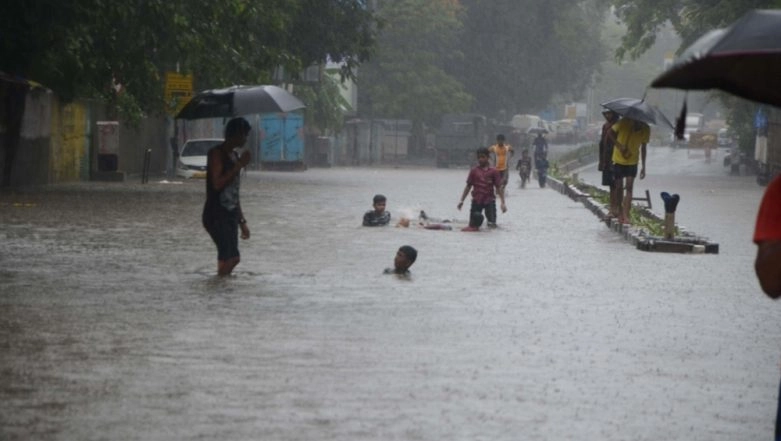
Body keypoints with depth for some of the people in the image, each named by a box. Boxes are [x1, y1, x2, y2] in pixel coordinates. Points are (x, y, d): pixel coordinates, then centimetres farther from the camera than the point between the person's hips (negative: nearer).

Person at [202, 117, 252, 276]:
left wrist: (242, 221, 22)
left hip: (230, 214, 9)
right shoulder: (216, 153, -8)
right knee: (229, 257, -17)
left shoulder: (234, 156, 17)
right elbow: (217, 184, -21)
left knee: (232, 258, 6)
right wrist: (239, 166, -18)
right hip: (216, 216, -9)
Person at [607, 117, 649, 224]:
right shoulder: (624, 122, -17)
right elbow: (610, 133, -6)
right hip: (618, 159, -1)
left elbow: (643, 148, 3)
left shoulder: (646, 130, -9)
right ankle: (620, 213, 23)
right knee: (619, 187, 6)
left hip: (632, 162, 1)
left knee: (629, 187, -11)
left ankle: (626, 216, -15)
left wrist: (643, 167, 4)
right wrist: (619, 146, -19)